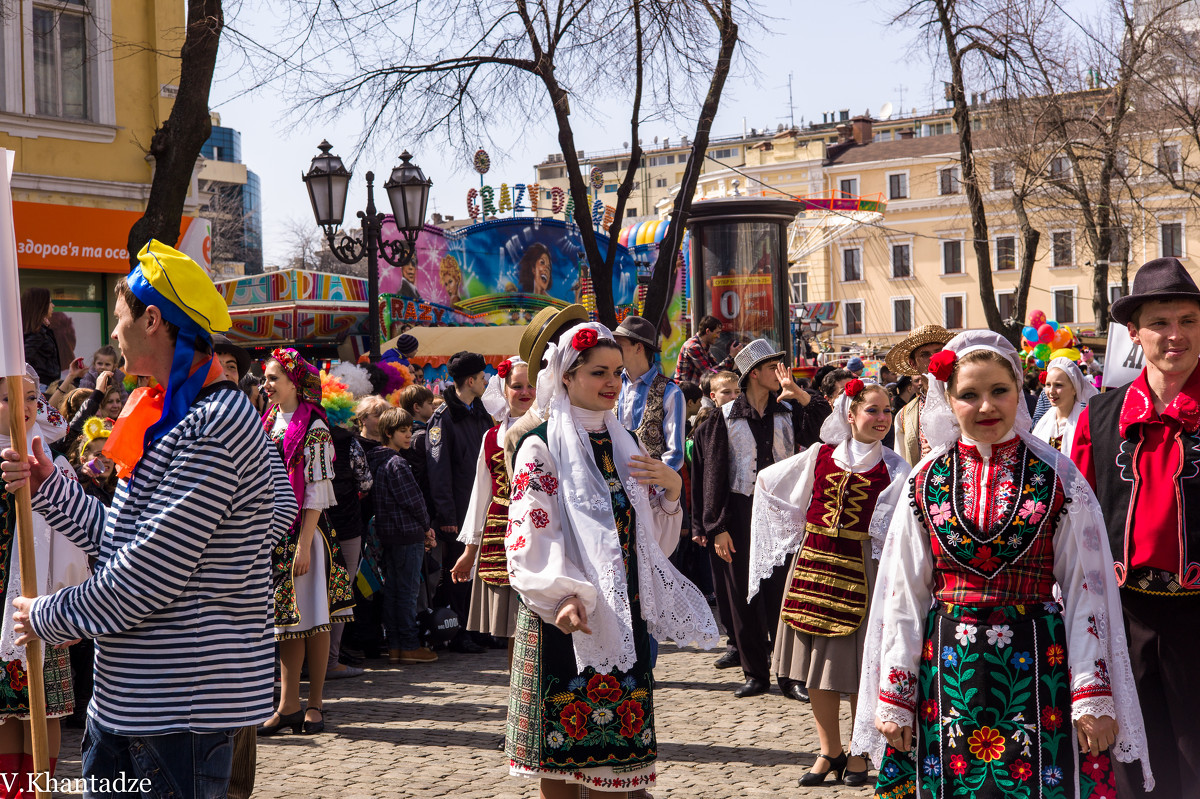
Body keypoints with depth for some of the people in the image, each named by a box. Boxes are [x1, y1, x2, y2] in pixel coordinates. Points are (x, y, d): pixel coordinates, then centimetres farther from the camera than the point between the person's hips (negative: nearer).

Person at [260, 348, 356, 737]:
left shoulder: (313, 428, -8)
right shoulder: (269, 423, 12)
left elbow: (316, 492, -12)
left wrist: (304, 544, -18)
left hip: (303, 530, -6)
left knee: (313, 620, 0)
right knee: (285, 619, 7)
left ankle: (315, 704, 8)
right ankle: (288, 705, 11)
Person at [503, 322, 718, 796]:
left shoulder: (625, 445, 14)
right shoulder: (542, 448, -5)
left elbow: (655, 540, 17)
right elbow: (529, 540, -14)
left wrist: (672, 489, -1)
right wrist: (562, 599, -29)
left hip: (623, 613, 5)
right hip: (564, 616, -5)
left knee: (614, 750, 6)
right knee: (561, 747, 0)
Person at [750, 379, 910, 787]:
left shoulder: (893, 469, 0)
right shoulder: (820, 455, 5)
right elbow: (767, 481, 17)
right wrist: (797, 531, 17)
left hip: (862, 571, -3)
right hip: (813, 566, 3)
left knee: (856, 666, 0)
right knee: (815, 662, 7)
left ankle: (859, 753, 16)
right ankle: (830, 752, 19)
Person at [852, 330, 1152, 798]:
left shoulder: (1057, 476, 0)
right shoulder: (926, 480, 4)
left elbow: (1085, 589, -1)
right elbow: (904, 593, 6)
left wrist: (1093, 694, -6)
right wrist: (893, 695, 3)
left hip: (1036, 667, -1)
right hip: (948, 667, 2)